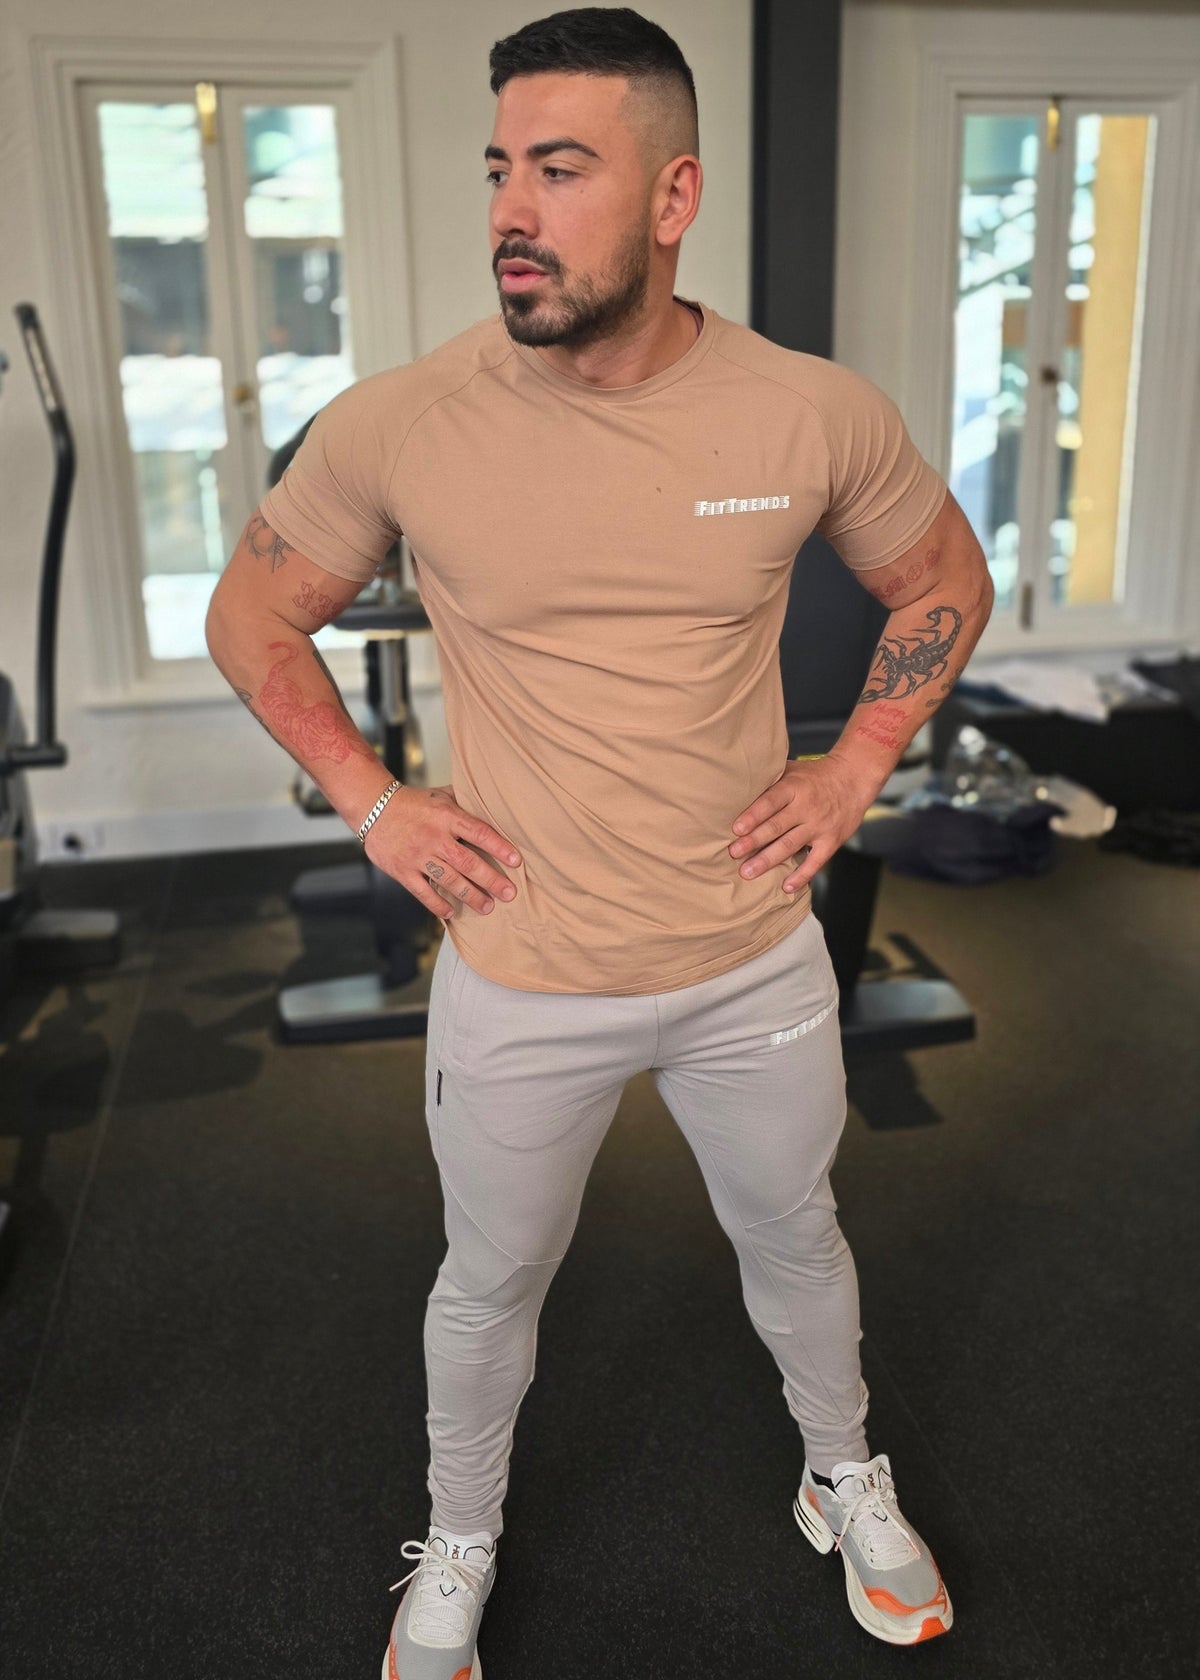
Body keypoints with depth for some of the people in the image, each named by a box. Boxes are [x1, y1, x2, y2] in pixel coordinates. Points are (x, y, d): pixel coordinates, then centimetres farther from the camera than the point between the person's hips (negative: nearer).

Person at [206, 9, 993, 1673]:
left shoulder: (816, 413, -11)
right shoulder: (394, 425, -14)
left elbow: (947, 575, 8)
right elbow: (251, 613, 2)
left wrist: (857, 765, -3)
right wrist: (372, 801, -7)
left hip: (757, 966, 2)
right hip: (521, 986, -1)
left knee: (795, 1238, 24)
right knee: (492, 1282, 20)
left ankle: (848, 1484, 56)